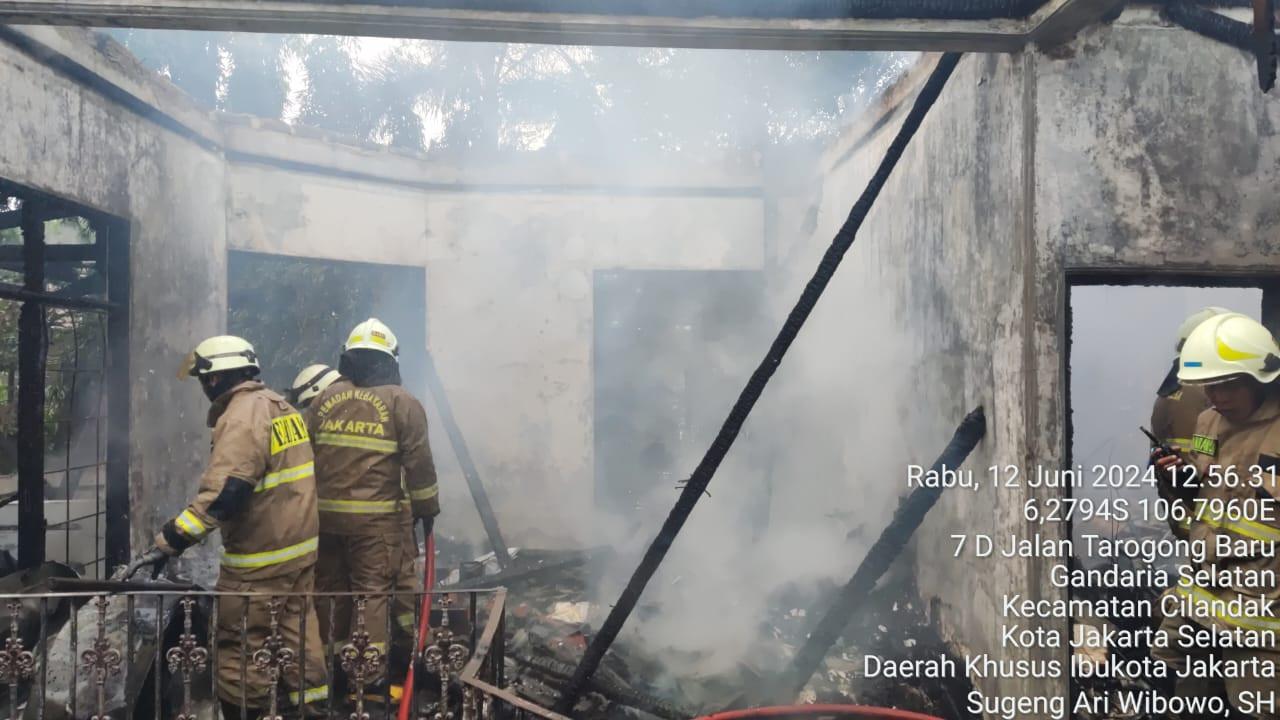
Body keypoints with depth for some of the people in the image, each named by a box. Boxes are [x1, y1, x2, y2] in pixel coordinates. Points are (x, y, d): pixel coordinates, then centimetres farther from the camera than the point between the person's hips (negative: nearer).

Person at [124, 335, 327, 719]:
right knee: (297, 627, 17)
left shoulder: (241, 418, -18)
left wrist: (167, 543, -28)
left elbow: (221, 495, -27)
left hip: (262, 557, -9)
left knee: (239, 645, 0)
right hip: (301, 543, 9)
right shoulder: (280, 406, 11)